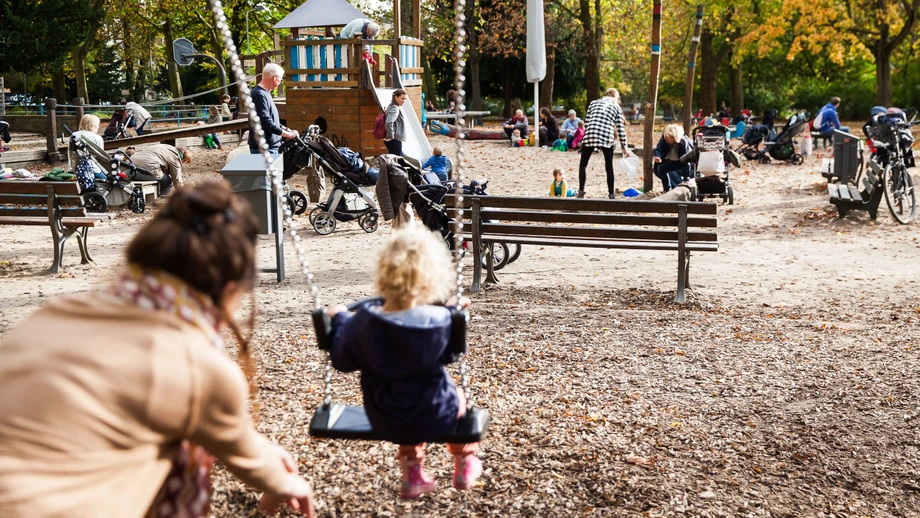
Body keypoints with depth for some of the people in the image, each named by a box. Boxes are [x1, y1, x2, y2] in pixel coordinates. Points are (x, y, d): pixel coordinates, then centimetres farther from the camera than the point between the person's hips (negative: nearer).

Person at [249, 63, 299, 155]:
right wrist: (287, 134, -17)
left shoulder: (265, 93, 16)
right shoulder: (259, 94, -17)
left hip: (271, 147, 11)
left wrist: (286, 130, 13)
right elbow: (266, 122, -23)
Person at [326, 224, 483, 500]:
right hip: (435, 418, -2)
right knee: (458, 398, 33)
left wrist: (340, 319, 13)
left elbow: (342, 360, -2)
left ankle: (412, 477, 47)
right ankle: (465, 468, 50)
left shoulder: (362, 321, -18)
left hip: (383, 421, 2)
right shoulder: (440, 320, -23)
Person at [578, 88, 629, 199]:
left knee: (583, 164, 12)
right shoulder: (616, 107, 15)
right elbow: (620, 129, 10)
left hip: (590, 135, 0)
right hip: (607, 138, 0)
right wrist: (624, 146, 13)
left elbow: (586, 120, 11)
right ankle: (611, 194, 11)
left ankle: (581, 192, 1)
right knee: (609, 167, 12)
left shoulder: (594, 103, 19)